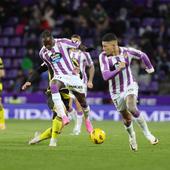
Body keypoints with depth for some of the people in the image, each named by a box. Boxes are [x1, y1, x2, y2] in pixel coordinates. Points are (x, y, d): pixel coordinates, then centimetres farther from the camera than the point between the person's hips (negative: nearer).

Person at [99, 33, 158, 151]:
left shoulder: (127, 51, -13)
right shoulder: (103, 56, -16)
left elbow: (142, 55, 7)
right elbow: (105, 76, -26)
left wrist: (149, 67, 22)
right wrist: (118, 69, -41)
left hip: (130, 86, -1)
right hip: (116, 91, 1)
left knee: (131, 107, -29)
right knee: (126, 118, 8)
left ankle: (147, 133, -15)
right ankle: (132, 136, 40)